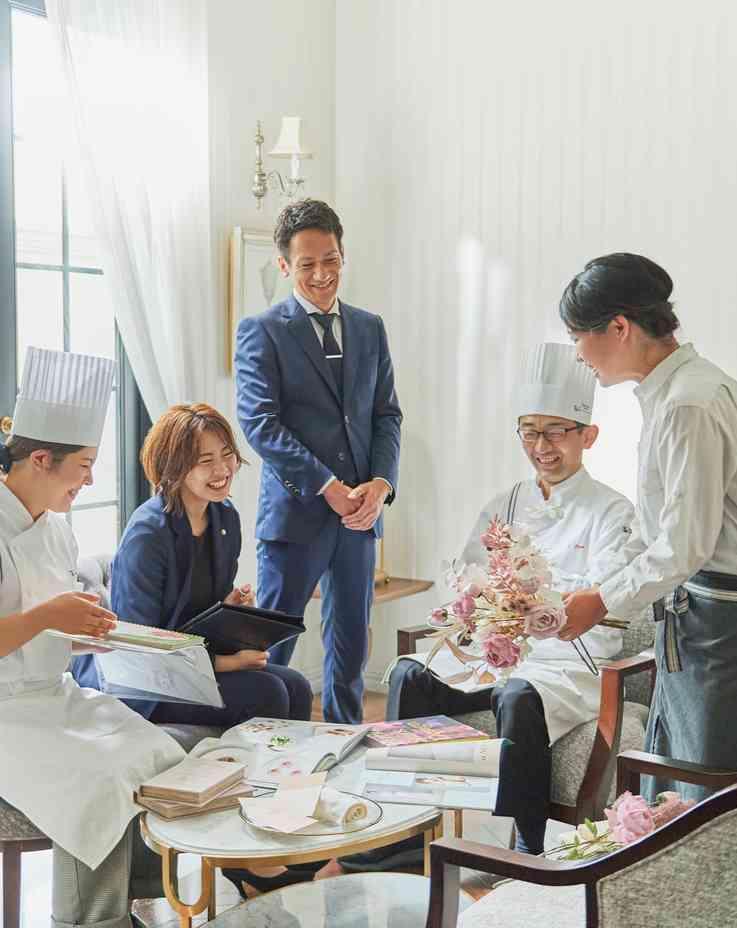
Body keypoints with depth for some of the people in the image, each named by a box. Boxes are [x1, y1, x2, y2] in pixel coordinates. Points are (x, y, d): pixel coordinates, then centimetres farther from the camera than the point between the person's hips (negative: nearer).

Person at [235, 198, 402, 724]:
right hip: (296, 509, -5)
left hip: (361, 513, 5)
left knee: (351, 642, 13)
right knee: (272, 643, 2)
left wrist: (381, 483, -6)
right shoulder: (262, 332, -3)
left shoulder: (370, 329, 13)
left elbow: (387, 414, 11)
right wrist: (330, 488, -16)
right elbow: (260, 423, -11)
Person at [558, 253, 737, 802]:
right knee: (661, 796, 17)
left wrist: (602, 602, -10)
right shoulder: (670, 391, 12)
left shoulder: (689, 404, -19)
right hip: (690, 615, 10)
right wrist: (599, 593, 12)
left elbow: (687, 544, -21)